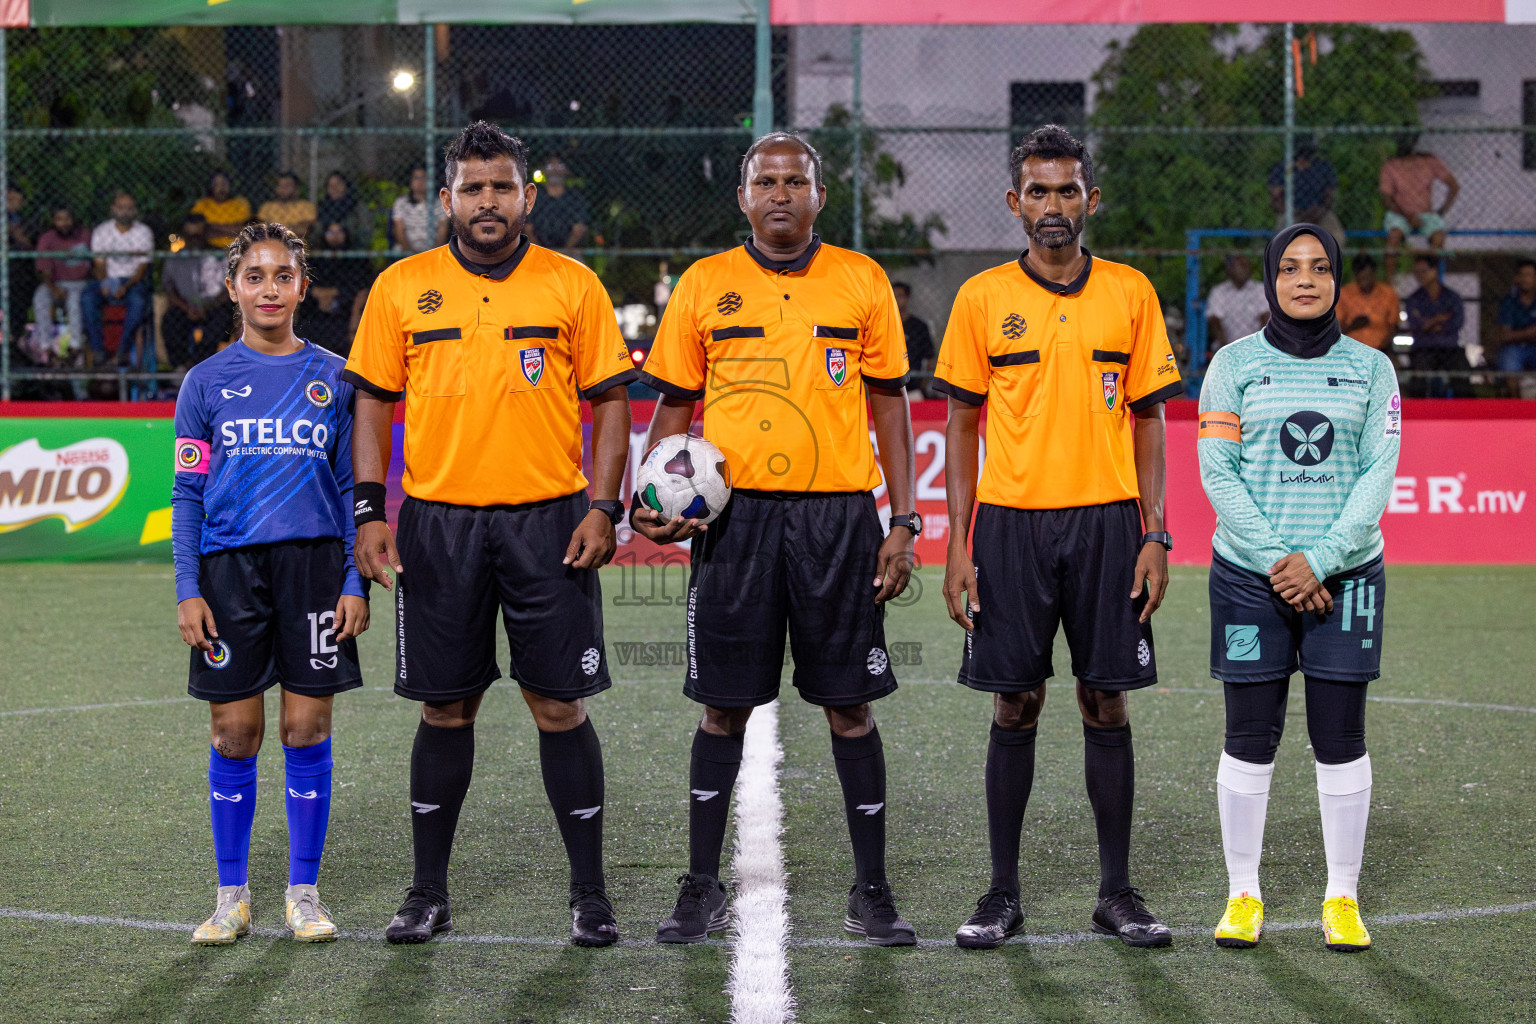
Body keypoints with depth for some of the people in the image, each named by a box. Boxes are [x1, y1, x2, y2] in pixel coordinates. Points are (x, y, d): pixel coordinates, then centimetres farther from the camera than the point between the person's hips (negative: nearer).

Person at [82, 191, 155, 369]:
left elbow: (142, 268, -3)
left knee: (138, 300, -37)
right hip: (108, 280, 2)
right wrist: (104, 283, -19)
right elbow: (99, 264, 3)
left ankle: (124, 350, -32)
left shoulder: (144, 232, 3)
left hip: (133, 281, -2)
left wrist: (126, 287, -20)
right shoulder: (101, 231, 8)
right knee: (87, 297, -30)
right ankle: (98, 349, -30)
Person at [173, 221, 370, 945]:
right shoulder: (207, 383, 6)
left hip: (314, 562, 0)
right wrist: (188, 590, -1)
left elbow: (353, 489, 8)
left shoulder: (332, 379, 7)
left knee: (306, 731, 1)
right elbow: (187, 494, 7)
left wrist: (355, 583, 0)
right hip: (229, 567, 0)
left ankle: (303, 892, 11)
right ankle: (232, 894, 13)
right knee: (234, 735, 2)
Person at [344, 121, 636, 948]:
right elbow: (375, 403, 9)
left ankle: (589, 893, 10)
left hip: (548, 521, -1)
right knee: (445, 707, 7)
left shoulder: (572, 286, 3)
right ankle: (428, 893, 17)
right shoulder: (401, 288, 5)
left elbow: (609, 401, 4)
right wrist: (370, 511, 0)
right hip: (438, 522, 1)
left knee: (559, 704, 0)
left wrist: (602, 507, -6)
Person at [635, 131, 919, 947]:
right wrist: (654, 498, -6)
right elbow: (674, 405, 10)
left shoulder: (862, 282, 6)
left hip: (838, 513, 0)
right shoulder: (704, 285, 6)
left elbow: (889, 403, 8)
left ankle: (871, 892, 11)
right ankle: (701, 888, 13)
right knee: (723, 705, 4)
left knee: (850, 703, 2)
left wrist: (903, 521, 1)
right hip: (734, 514, 0)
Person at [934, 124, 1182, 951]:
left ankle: (1117, 891, 11)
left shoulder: (1130, 293, 6)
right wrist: (959, 545, -2)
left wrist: (1155, 536, -1)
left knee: (1106, 703, 3)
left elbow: (1147, 419, 7)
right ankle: (1003, 893, 11)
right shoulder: (982, 299, 3)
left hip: (1107, 521, 1)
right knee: (1014, 705, 3)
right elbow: (961, 427, 5)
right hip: (1012, 522, 0)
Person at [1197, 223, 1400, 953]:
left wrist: (1321, 560, -11)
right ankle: (1243, 895, 11)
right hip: (1250, 575, -1)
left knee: (1341, 739, 1)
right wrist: (1275, 559, -12)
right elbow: (1217, 471, -2)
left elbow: (1378, 474, 0)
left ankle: (1343, 898, 10)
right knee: (1250, 738, 0)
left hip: (1345, 573, 1)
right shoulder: (1235, 364, 4)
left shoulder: (1370, 368, 7)